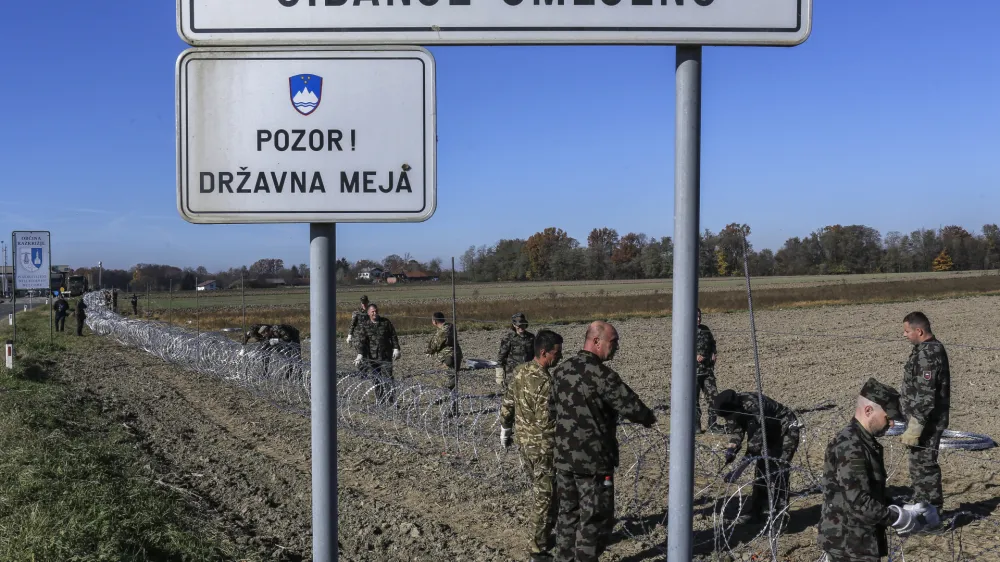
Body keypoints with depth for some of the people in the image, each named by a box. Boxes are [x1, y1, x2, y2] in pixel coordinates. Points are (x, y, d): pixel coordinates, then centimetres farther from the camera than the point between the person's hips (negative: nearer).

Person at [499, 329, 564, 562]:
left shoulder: (520, 371, -1)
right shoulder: (545, 382, -27)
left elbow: (507, 403, 10)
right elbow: (547, 423, -26)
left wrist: (505, 429, 23)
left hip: (523, 440, 9)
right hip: (542, 446, -8)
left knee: (539, 491, 23)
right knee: (546, 497, 5)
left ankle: (542, 536, 36)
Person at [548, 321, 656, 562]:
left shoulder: (561, 370, 5)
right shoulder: (601, 374, -19)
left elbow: (552, 411, 14)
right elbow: (630, 405, -19)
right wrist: (649, 418, 1)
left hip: (563, 457, 8)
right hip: (593, 460, -8)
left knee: (567, 512, 18)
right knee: (595, 518, 4)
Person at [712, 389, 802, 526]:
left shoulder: (753, 406, -38)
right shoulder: (733, 407, -13)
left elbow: (758, 434, -36)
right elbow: (736, 431, -6)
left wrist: (749, 456, -39)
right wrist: (731, 448, -22)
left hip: (786, 430, -8)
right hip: (770, 433, 8)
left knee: (777, 470, -16)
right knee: (761, 468, 6)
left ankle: (780, 513, -10)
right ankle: (756, 511, 14)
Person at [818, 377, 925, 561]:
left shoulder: (865, 442, 10)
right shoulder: (849, 448, -23)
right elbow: (859, 504, -27)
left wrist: (898, 510, 7)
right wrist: (899, 518, -15)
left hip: (860, 543, 10)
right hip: (848, 547, -10)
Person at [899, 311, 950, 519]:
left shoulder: (928, 354, -22)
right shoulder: (932, 348, 11)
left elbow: (925, 396, -25)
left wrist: (914, 428, -23)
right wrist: (914, 423, 24)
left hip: (926, 421, -10)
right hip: (926, 420, 10)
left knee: (923, 464, -1)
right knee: (920, 464, 19)